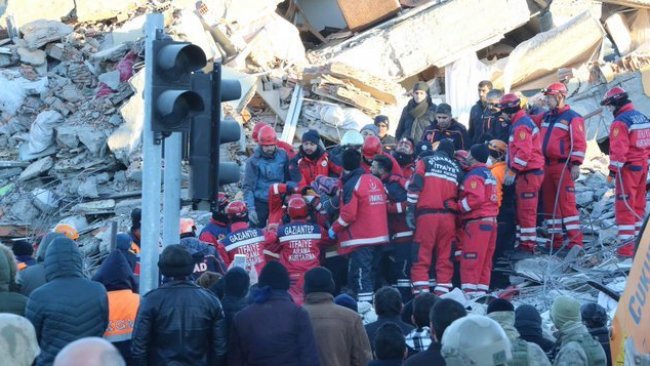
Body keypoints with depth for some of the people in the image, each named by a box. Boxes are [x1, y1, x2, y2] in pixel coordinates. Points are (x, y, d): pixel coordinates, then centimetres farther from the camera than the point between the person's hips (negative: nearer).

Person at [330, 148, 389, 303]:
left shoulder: (351, 184, -12)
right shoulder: (376, 181, 10)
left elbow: (348, 214, -15)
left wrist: (334, 228, -3)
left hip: (361, 238, -8)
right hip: (379, 236, 8)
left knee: (360, 276, -9)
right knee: (370, 273, 16)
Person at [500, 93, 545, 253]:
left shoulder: (521, 125, -15)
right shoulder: (523, 121, 19)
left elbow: (524, 152, -23)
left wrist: (512, 171, -20)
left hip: (528, 173, -11)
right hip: (527, 173, 11)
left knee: (526, 210, -8)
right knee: (522, 209, 15)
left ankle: (528, 245, -6)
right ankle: (524, 241, 21)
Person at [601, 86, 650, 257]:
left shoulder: (620, 122, -15)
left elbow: (618, 149, -19)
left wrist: (613, 171, -15)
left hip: (628, 168, -8)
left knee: (624, 207, -6)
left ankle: (627, 246, -9)